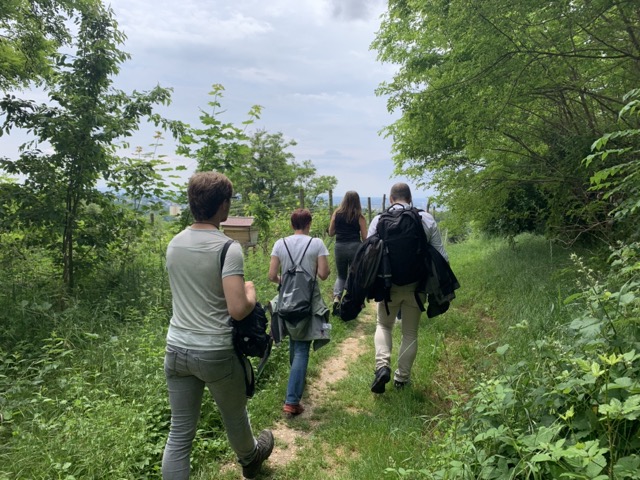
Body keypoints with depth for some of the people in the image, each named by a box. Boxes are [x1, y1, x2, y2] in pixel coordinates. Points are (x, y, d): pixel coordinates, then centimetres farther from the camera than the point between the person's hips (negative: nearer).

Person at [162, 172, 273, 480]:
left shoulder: (174, 244, 2)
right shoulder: (228, 248, -19)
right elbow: (238, 310, -24)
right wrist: (251, 293, -4)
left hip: (177, 349, 5)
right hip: (215, 352, -5)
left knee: (179, 433, 12)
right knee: (234, 417, 24)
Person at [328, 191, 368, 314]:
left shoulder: (336, 213, 2)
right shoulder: (359, 216, -4)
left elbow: (331, 233, 7)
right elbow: (364, 237, -3)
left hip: (339, 247, 2)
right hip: (355, 247, -2)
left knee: (341, 275, 18)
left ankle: (336, 297, -4)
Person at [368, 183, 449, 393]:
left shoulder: (379, 220, -5)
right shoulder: (427, 219, -3)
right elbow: (441, 255, -3)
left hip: (389, 285, 0)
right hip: (416, 285, 1)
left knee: (383, 325, 20)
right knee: (410, 332, 16)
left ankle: (382, 365, 0)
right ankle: (402, 377, 25)